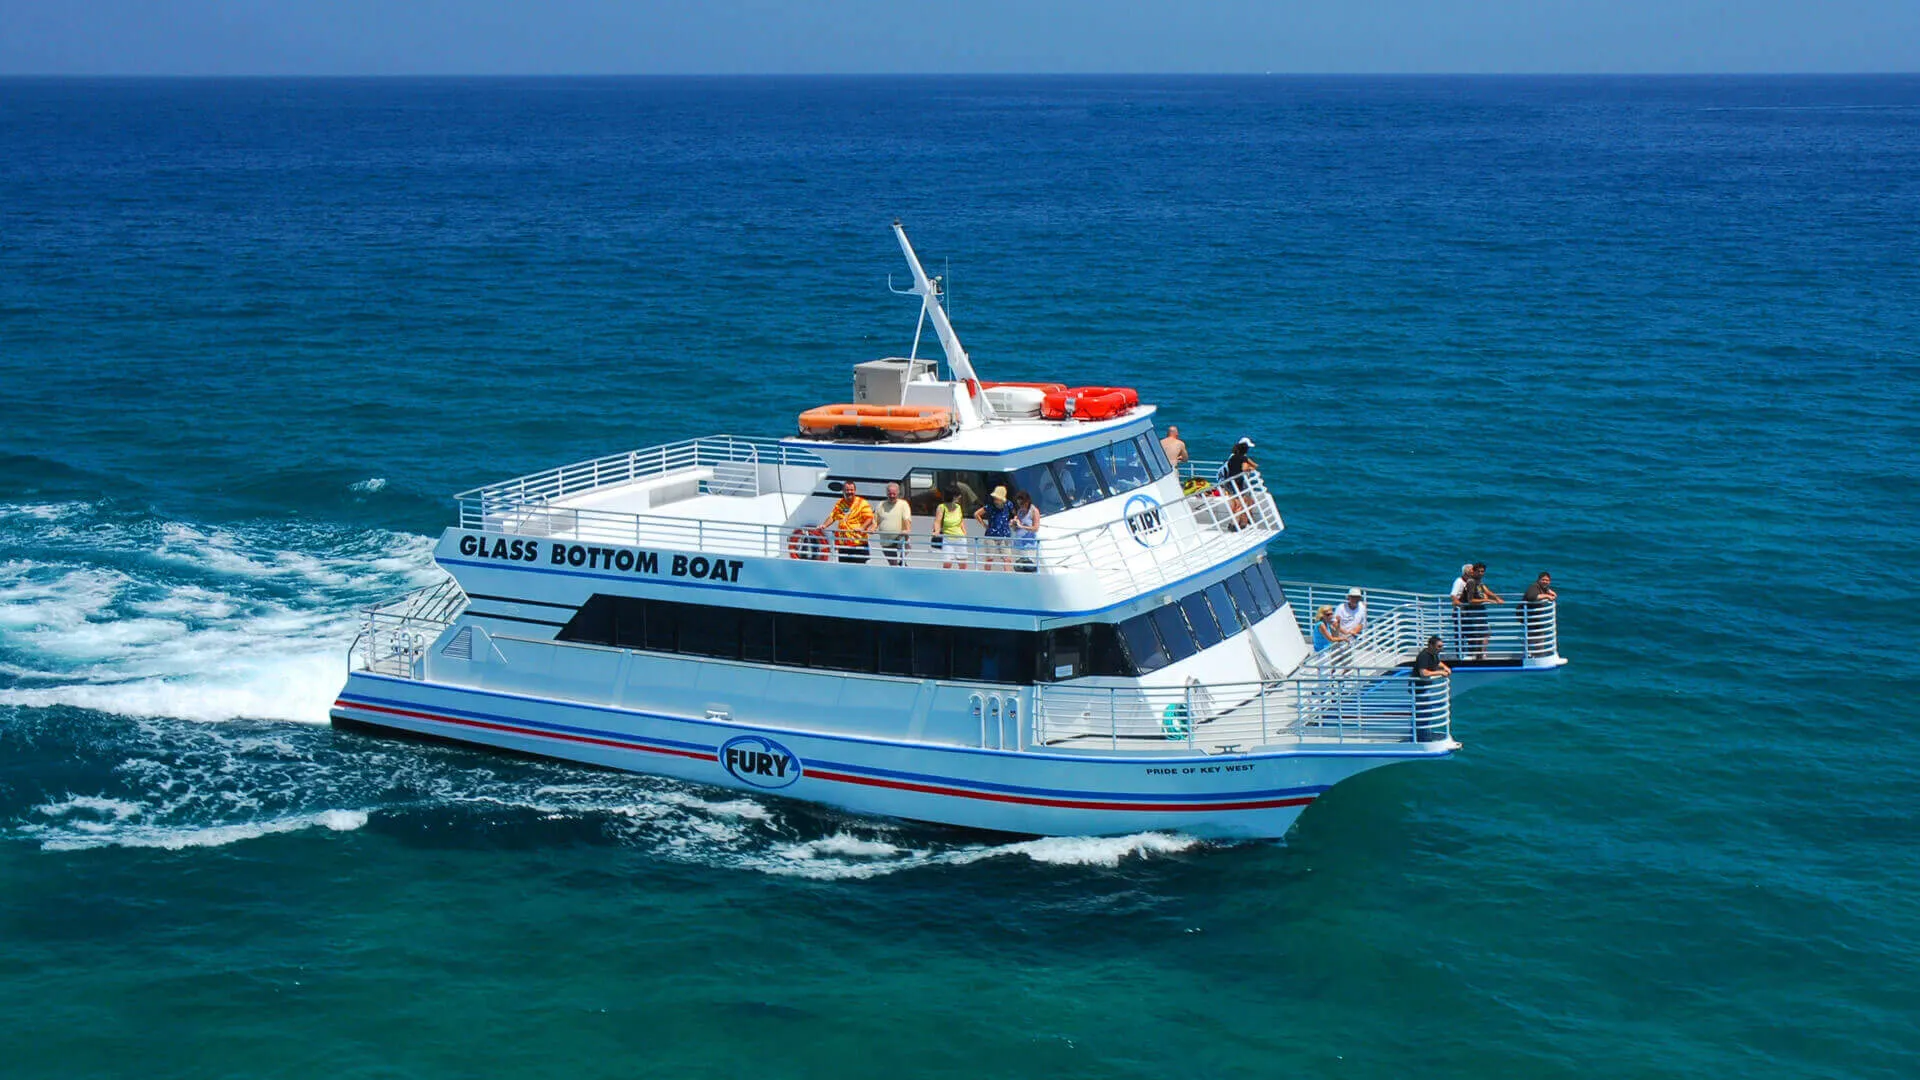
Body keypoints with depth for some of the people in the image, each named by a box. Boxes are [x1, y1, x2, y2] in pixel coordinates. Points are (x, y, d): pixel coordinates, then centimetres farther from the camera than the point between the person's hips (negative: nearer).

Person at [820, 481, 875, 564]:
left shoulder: (862, 503, -4)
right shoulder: (839, 504, 14)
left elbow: (869, 518, -11)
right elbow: (832, 516, 19)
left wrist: (862, 528, -29)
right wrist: (825, 525, 0)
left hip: (858, 544, -5)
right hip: (843, 544, 5)